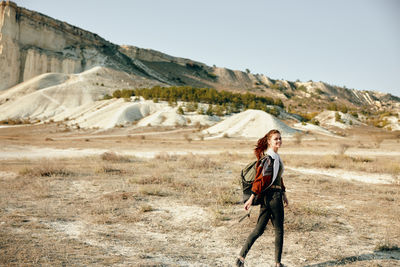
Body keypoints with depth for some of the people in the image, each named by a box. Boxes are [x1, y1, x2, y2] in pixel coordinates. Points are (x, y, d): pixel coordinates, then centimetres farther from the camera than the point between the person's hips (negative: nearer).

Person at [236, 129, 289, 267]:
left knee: (259, 230, 8)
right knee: (279, 230, 4)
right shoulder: (268, 158, -16)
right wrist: (251, 198, -19)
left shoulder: (276, 157, 14)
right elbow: (260, 179, -19)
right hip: (272, 196, -9)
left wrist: (283, 193, 23)